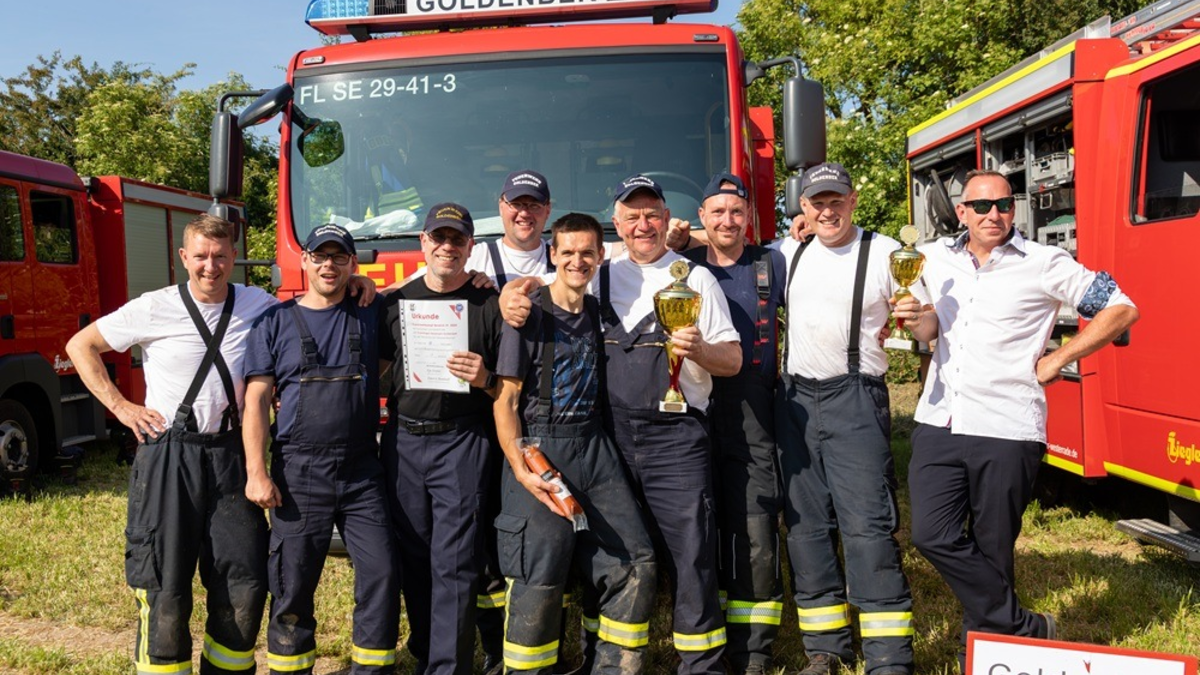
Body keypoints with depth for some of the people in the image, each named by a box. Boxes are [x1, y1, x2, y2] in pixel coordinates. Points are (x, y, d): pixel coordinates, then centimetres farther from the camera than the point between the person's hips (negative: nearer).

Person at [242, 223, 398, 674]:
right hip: (299, 473, -1)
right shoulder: (275, 322, 3)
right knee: (293, 584, 5)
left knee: (381, 575, -2)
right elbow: (256, 401, -1)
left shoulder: (371, 313, 7)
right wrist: (256, 473, -8)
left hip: (361, 472, 2)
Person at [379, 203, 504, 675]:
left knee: (454, 565, -4)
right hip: (403, 441, 3)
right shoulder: (396, 301, 11)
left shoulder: (489, 304, 3)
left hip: (461, 444, -3)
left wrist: (486, 379, -16)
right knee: (413, 560, 10)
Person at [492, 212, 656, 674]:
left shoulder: (600, 313, 12)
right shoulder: (529, 314, -3)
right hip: (540, 450, -5)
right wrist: (521, 470, -19)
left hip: (594, 449, 5)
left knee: (635, 566, 0)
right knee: (540, 579, -7)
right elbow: (506, 400, -6)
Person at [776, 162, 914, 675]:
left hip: (855, 398, -5)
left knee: (867, 526, -9)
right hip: (796, 398, 5)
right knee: (806, 525, 7)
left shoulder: (885, 253, -1)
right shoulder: (792, 254, 12)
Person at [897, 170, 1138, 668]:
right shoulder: (936, 259, 10)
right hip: (939, 423, 4)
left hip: (1007, 431, -4)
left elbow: (1121, 310, 2)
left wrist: (1056, 361, -2)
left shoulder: (1045, 265, -3)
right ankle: (1025, 630, 12)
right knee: (933, 535, -5)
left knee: (990, 552, 4)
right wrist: (917, 318, -1)